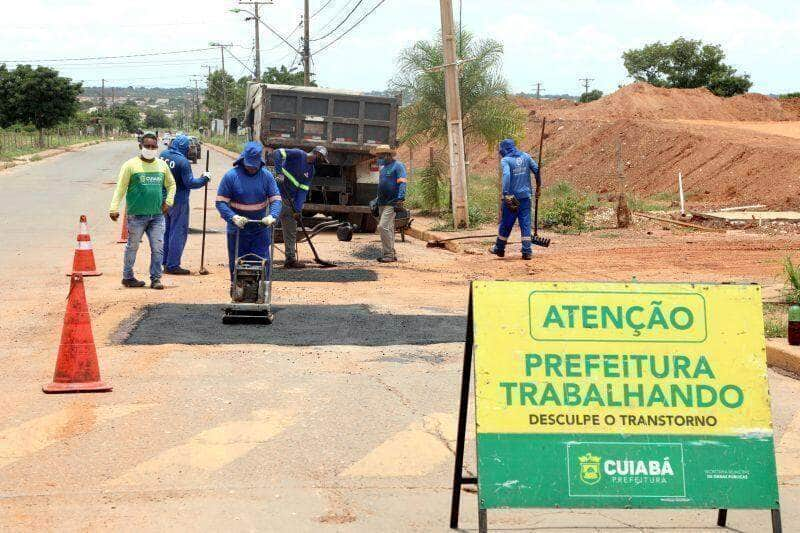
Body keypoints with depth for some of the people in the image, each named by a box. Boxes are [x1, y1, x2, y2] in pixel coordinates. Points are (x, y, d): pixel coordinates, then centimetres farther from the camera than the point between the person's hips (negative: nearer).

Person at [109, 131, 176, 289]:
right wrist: (114, 208, -13)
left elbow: (171, 184, 23)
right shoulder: (131, 165, -5)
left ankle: (155, 279, 10)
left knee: (158, 248, 2)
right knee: (132, 247, 7)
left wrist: (168, 201, 9)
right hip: (136, 215, -4)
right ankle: (127, 277, 20)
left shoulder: (162, 165, 10)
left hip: (157, 215, 4)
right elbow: (120, 188, -6)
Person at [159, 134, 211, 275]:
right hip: (178, 201, -7)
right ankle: (172, 265, 0)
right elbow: (190, 183, -18)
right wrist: (204, 179, -6)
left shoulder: (163, 155, 0)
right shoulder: (183, 162, -21)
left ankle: (165, 261, 26)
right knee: (178, 233, 0)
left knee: (167, 230, 19)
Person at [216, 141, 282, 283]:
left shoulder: (267, 176, -2)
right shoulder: (231, 176, -8)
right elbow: (221, 202, -9)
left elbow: (276, 199, -2)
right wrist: (233, 217, -26)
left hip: (260, 229, 1)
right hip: (237, 230, -1)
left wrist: (272, 216, -23)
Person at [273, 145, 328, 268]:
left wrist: (298, 209, -7)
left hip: (290, 199, 8)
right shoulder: (298, 154, -9)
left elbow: (303, 189, 5)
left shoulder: (311, 170, 11)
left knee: (291, 230, 11)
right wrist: (279, 172, -31)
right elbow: (277, 153, -20)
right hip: (279, 195, -8)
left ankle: (290, 259, 18)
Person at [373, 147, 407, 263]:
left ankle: (389, 254, -13)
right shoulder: (383, 168, 21)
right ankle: (391, 254, 15)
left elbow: (402, 183, -14)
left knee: (383, 226, -16)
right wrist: (377, 201, 24)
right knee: (388, 228, 10)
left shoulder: (398, 166, -6)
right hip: (382, 203, 9)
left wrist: (400, 199, -23)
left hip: (392, 203, -9)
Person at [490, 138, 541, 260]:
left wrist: (506, 195, -25)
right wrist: (538, 187, 21)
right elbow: (537, 170, 9)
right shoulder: (526, 157, 8)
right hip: (525, 196, 4)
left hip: (512, 196, -4)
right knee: (525, 223, 5)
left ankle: (500, 248, 23)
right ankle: (527, 251, 0)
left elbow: (506, 176, -21)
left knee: (506, 223, 9)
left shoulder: (505, 160, -7)